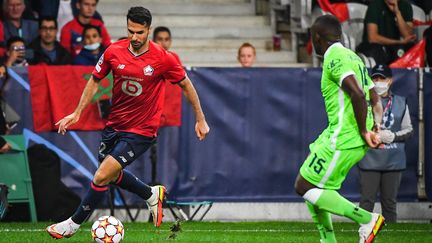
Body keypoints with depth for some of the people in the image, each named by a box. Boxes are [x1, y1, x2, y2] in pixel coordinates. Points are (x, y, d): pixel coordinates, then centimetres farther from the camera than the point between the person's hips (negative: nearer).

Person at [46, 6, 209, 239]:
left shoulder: (163, 59, -16)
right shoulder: (113, 52, -8)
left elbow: (186, 85, -1)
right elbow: (95, 80, 8)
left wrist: (200, 120, 3)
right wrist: (77, 113, 4)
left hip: (141, 131, -5)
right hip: (114, 124, 5)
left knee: (102, 177, -13)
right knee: (112, 174, 22)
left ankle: (73, 223, 4)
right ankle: (152, 194, 47)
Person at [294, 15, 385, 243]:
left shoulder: (334, 58, -13)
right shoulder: (353, 57, 19)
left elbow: (357, 94, -26)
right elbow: (375, 99, 19)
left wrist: (364, 131, -18)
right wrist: (375, 131, 9)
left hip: (341, 140, -10)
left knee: (305, 187, -6)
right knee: (310, 186, 16)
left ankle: (367, 219, -10)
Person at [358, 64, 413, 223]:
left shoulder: (401, 103, 9)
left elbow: (408, 130, 12)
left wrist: (394, 136, -8)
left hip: (393, 161, 2)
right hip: (370, 160, -2)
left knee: (389, 202, 7)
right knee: (367, 201, -5)